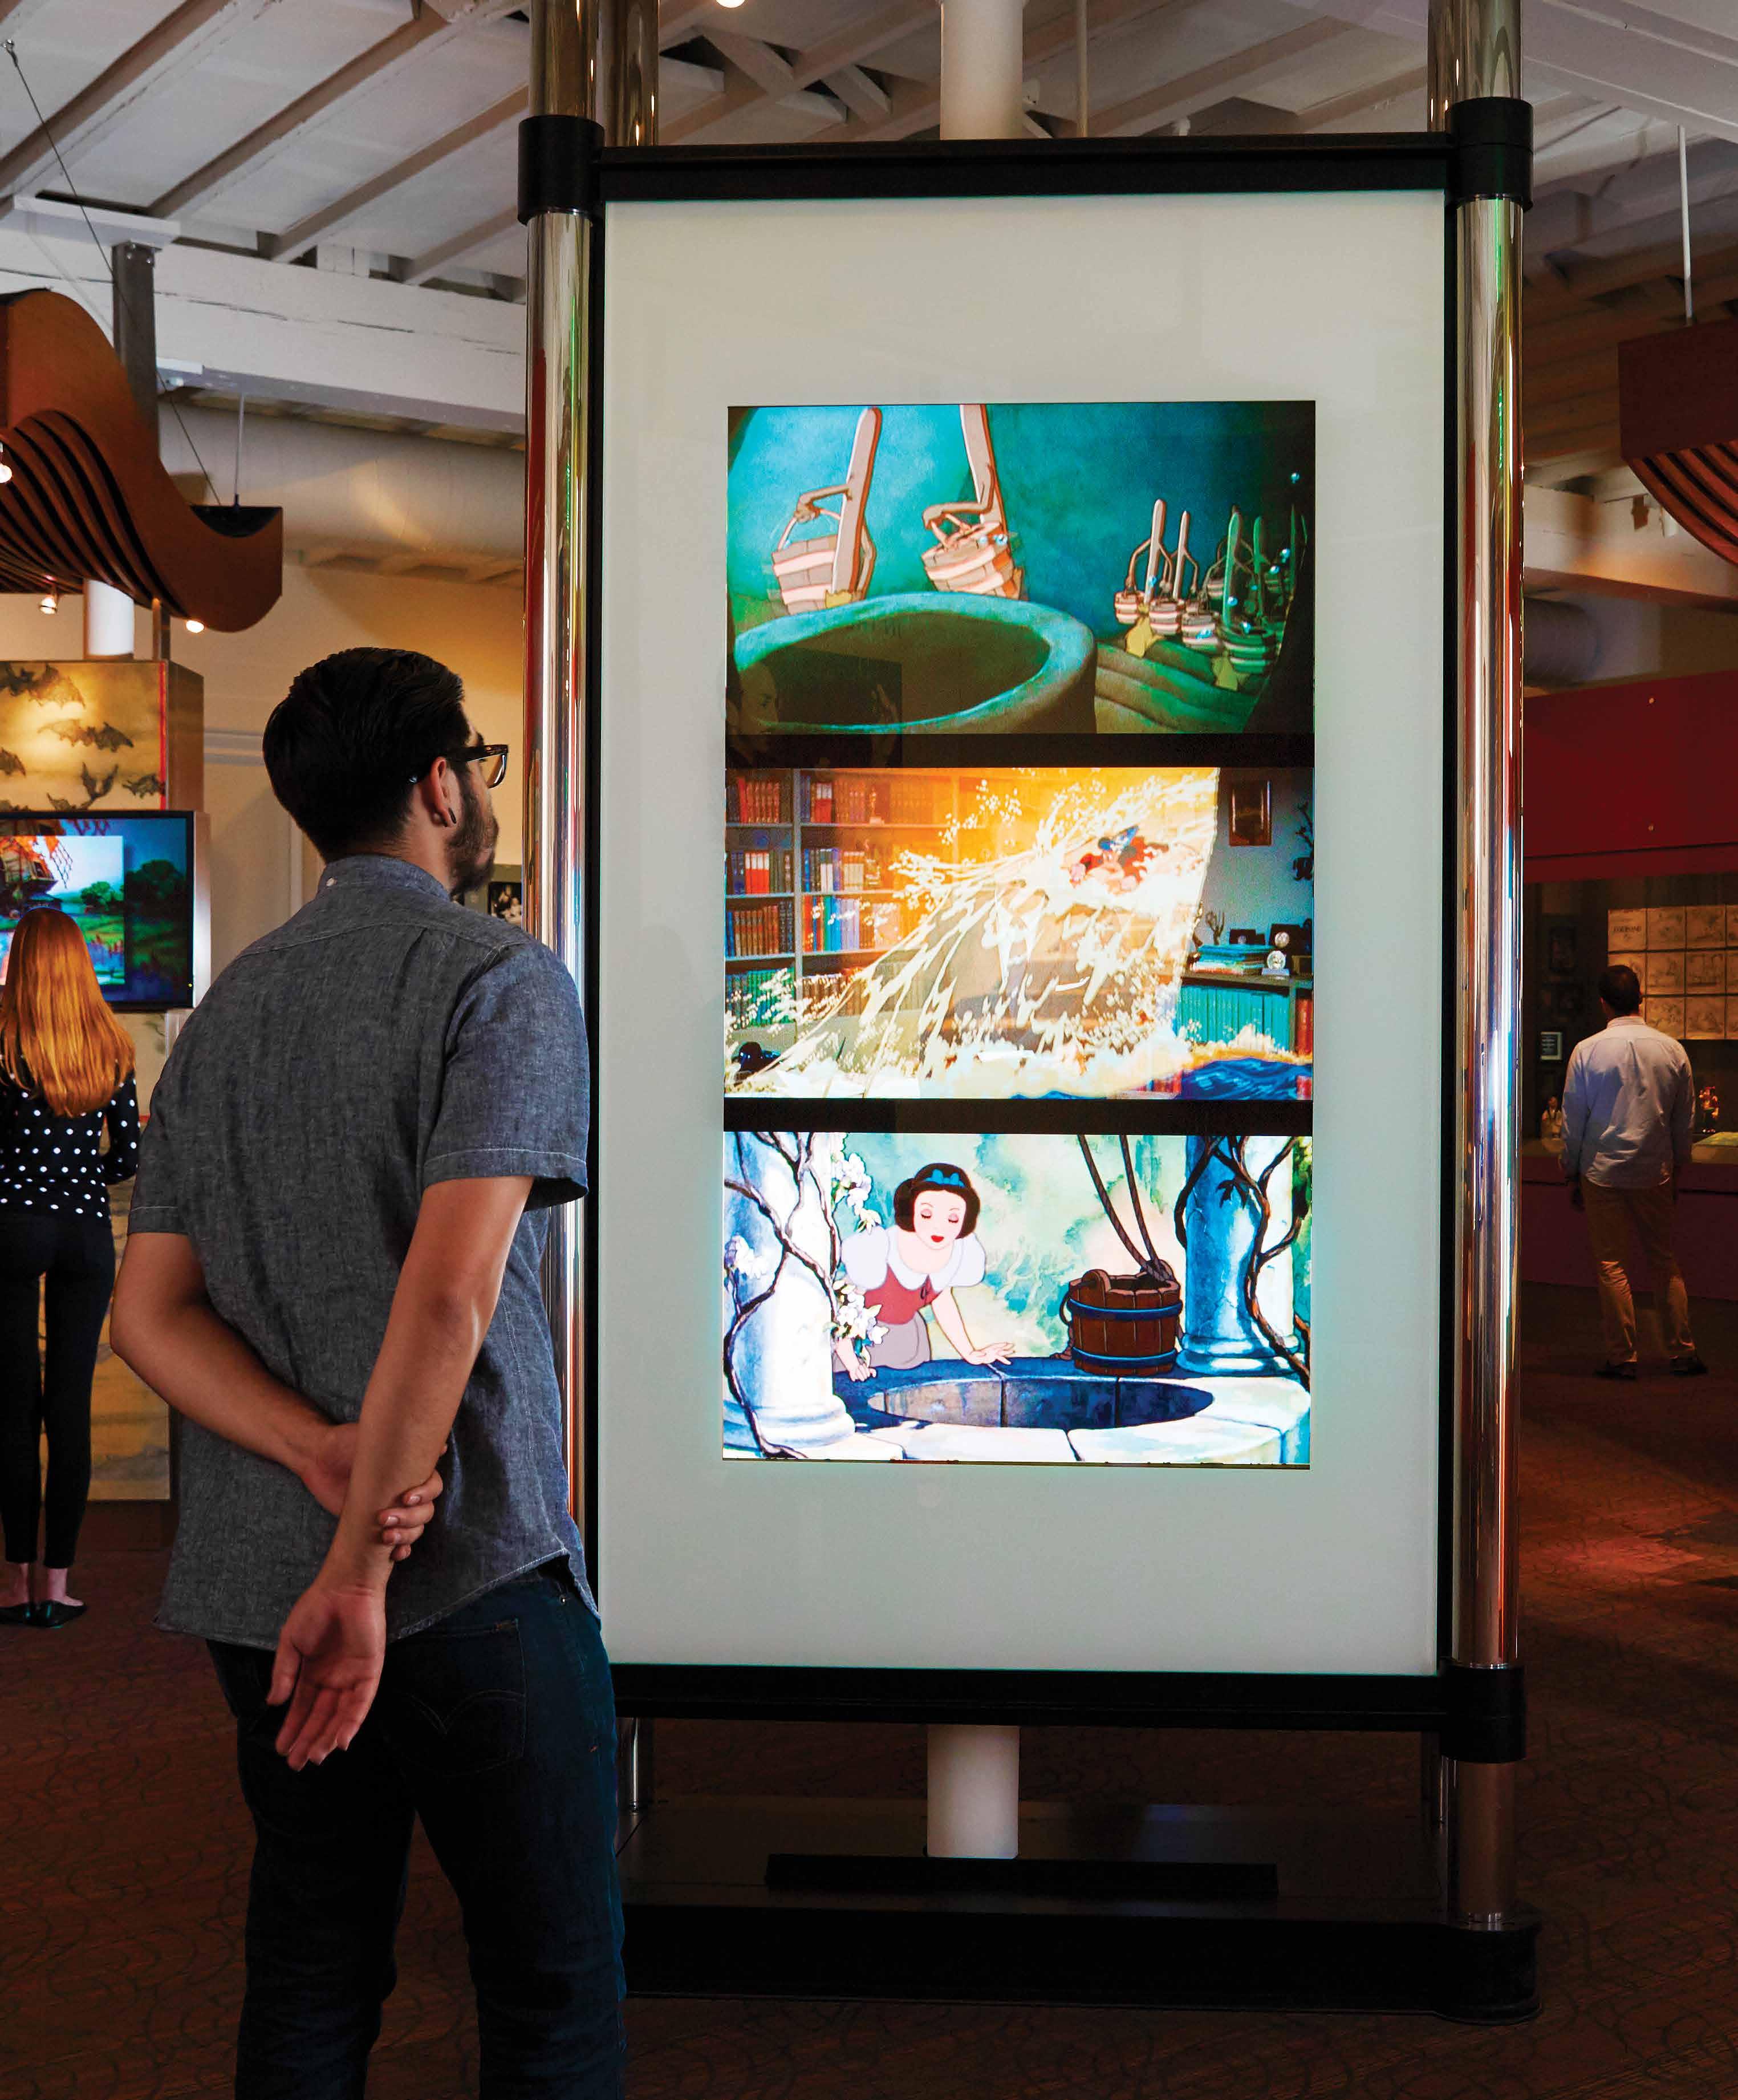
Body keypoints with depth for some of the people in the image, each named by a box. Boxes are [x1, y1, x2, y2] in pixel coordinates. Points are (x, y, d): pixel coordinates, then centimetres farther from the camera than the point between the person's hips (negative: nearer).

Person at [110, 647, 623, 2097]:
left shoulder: (226, 1011, 12)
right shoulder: (504, 979, -9)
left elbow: (148, 1313, 5)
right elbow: (449, 1293, -22)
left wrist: (330, 1458, -8)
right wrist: (364, 1562, -18)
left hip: (251, 1583, 7)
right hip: (471, 1575, -7)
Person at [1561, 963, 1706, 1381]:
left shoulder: (1587, 1051, -8)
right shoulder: (1672, 1050, -1)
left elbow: (1573, 1121, -3)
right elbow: (1684, 1121, 6)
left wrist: (1572, 1175, 7)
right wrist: (1676, 1171, 18)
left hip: (1603, 1172, -2)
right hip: (1655, 1174, 3)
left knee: (1611, 1266, 3)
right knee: (1665, 1263, 13)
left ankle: (1622, 1358, 5)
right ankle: (1682, 1352, 16)